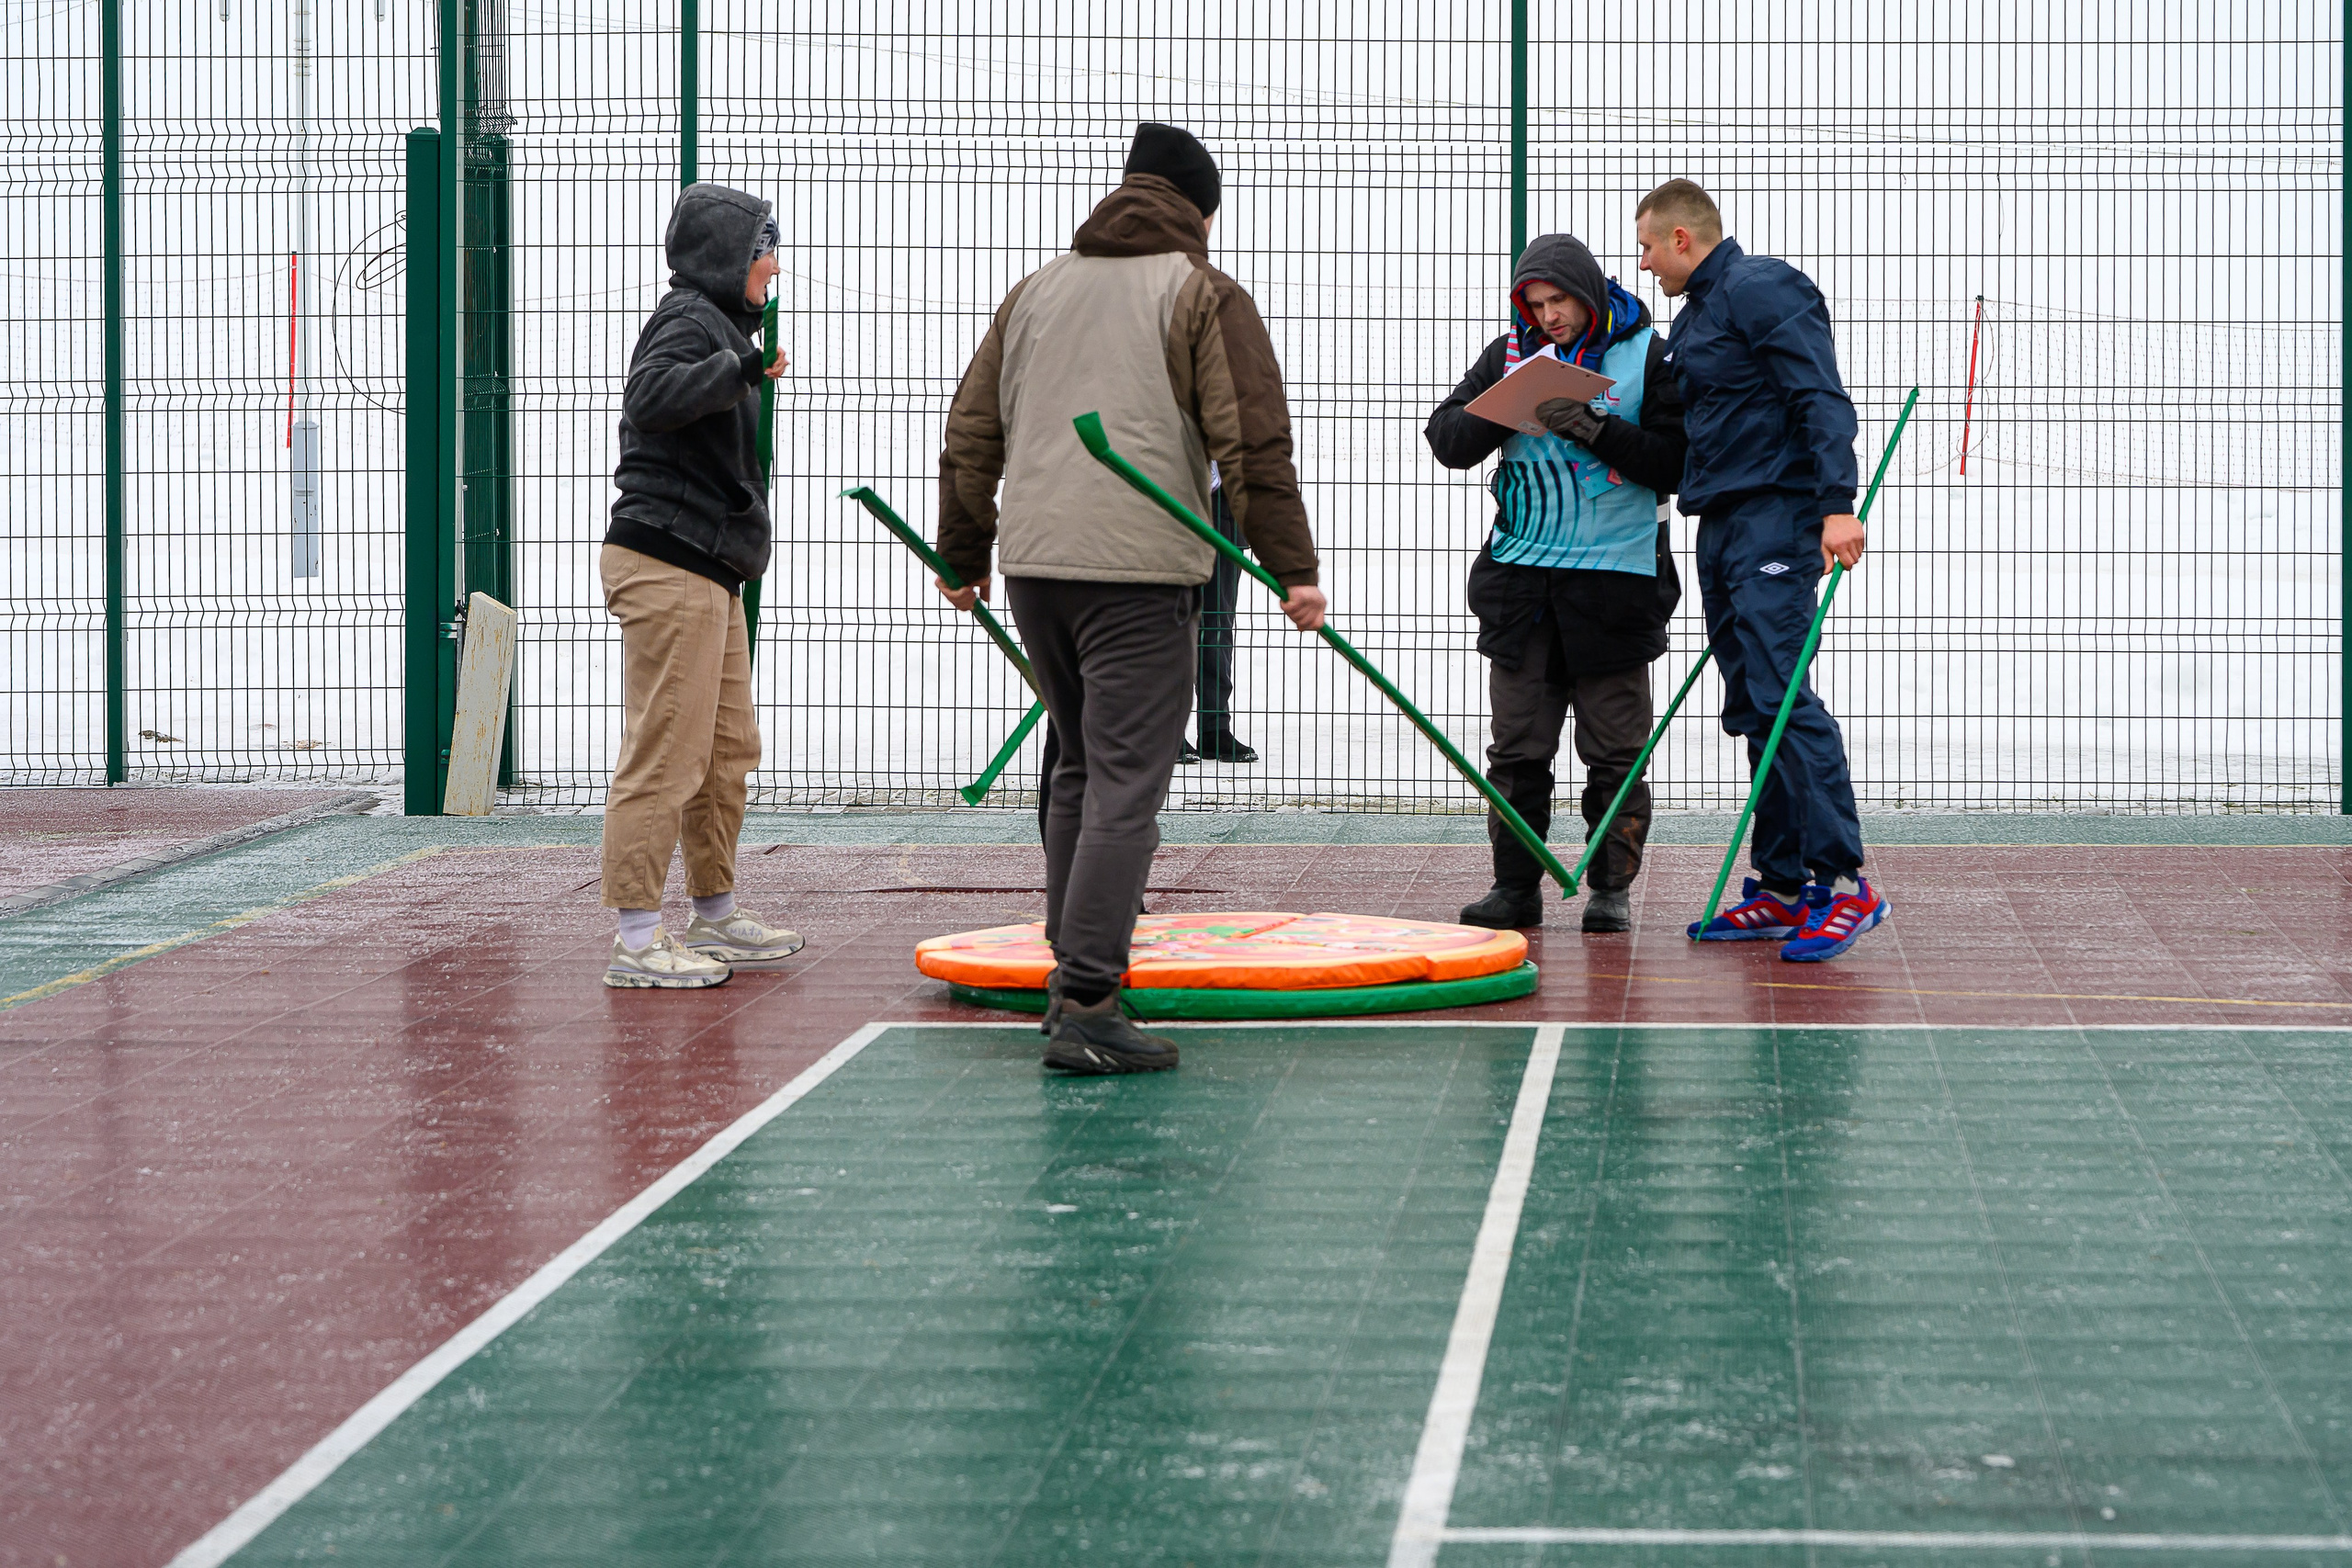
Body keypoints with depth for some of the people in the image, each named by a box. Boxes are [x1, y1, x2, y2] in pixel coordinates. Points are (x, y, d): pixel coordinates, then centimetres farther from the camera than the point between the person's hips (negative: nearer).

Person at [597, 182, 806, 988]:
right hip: (668, 566, -11)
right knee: (665, 751, -11)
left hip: (705, 573, 11)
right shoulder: (688, 319, -10)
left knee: (728, 749, 17)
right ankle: (637, 938, -11)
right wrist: (741, 369, -37)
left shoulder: (719, 324, 23)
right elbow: (651, 398, -32)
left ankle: (715, 914, 28)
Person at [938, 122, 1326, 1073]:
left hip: (1032, 564, 6)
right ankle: (1085, 1007, -16)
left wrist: (964, 554, 28)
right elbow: (1251, 441, -8)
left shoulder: (1037, 290, 17)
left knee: (1078, 770, 20)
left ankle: (1076, 971, 24)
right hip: (1141, 568, -6)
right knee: (1125, 786, -8)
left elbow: (972, 432, 19)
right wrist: (1292, 567, -6)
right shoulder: (1203, 296, 1)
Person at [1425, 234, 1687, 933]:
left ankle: (1612, 888, 8)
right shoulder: (1511, 355, 10)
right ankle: (1515, 886, 8)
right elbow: (1446, 439, 6)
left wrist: (1591, 428, -18)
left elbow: (1674, 463, -7)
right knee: (1517, 747, 2)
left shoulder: (1647, 355, 0)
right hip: (1521, 576, 3)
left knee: (1614, 751, 1)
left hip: (1614, 578, -3)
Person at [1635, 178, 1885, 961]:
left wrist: (1837, 502, -26)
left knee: (1780, 693, -17)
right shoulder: (1694, 316, 21)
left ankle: (1845, 882, -17)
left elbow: (1821, 398, -18)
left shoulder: (1763, 290, -9)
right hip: (1721, 525, 10)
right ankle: (1781, 889, 11)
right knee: (1751, 707, 8)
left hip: (1776, 517, -10)